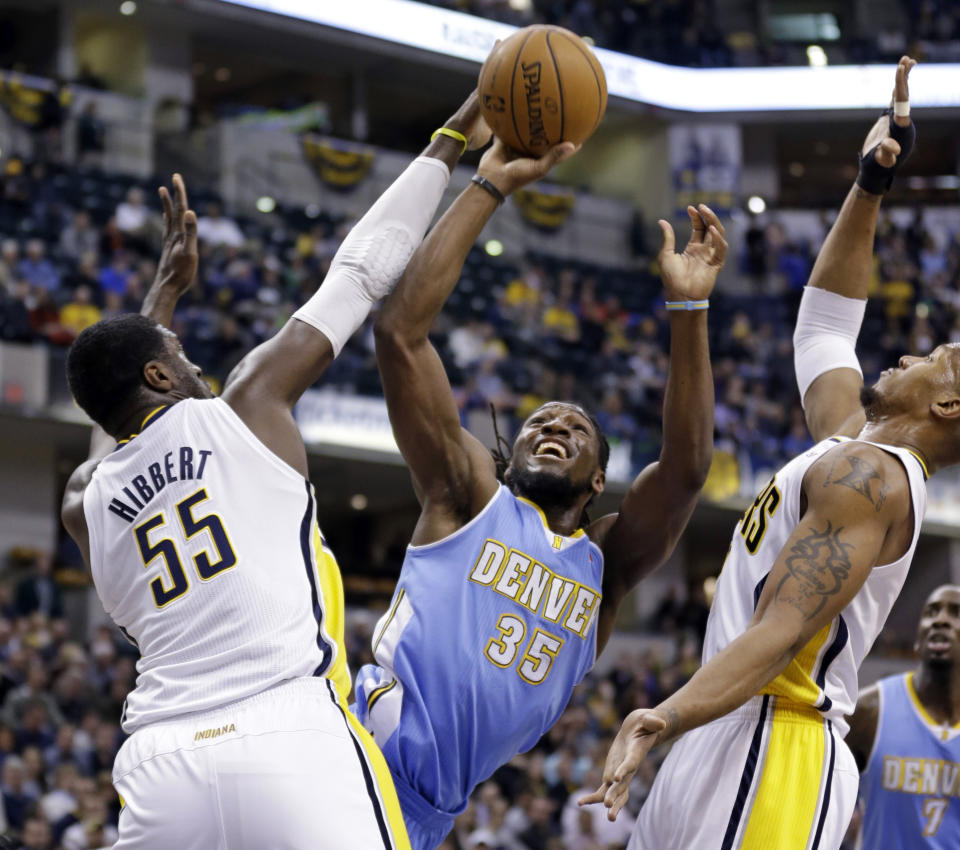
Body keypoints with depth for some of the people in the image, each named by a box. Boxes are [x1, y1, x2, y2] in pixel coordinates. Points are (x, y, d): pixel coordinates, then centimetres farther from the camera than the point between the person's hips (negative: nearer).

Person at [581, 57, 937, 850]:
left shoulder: (867, 475, -10)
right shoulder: (851, 441, 18)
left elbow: (782, 632, -22)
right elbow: (824, 323, 36)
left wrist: (670, 717, -35)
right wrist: (869, 190, 32)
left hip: (776, 752, -10)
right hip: (728, 742, 10)